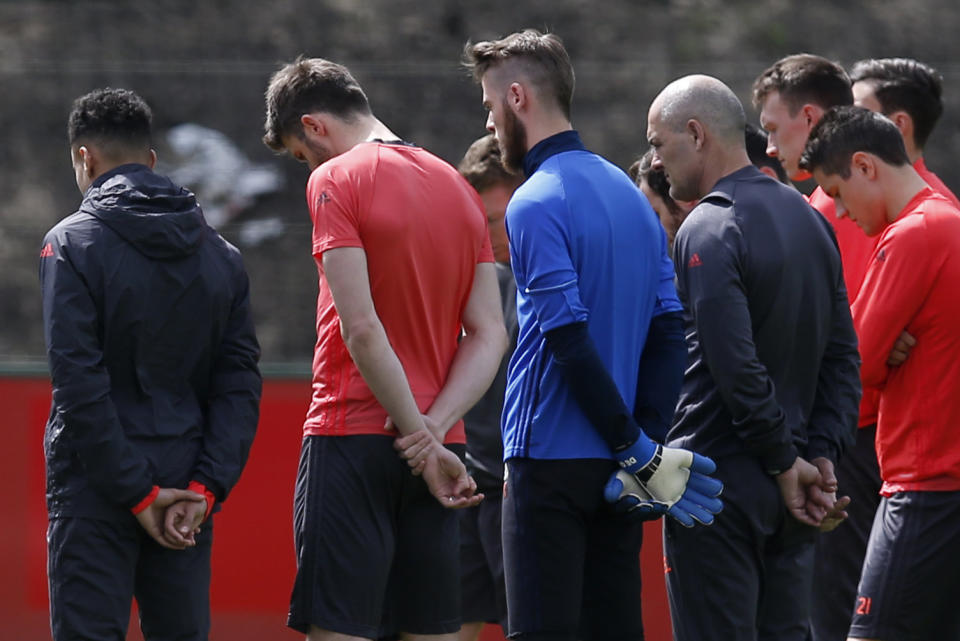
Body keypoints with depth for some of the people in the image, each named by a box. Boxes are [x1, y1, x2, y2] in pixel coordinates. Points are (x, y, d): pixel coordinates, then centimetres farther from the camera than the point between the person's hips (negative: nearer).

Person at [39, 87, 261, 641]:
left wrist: (137, 491, -12)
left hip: (96, 491, -5)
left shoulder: (72, 244, -7)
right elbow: (241, 382, 3)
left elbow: (80, 385, -14)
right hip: (188, 492, 5)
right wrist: (206, 488, -3)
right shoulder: (220, 253, 9)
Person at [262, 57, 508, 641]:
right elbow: (490, 335, 7)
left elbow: (361, 329, -15)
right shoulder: (458, 187, 14)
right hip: (440, 447, 7)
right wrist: (433, 427, -5)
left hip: (354, 436, -6)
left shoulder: (336, 181, -7)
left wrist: (422, 436, -12)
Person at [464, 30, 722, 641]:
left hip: (551, 460, -8)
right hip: (616, 470, 8)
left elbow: (571, 343, -18)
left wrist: (642, 453, -15)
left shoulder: (537, 205, -11)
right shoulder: (630, 194, 14)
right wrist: (645, 448, 5)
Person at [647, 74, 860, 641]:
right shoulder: (808, 219, 12)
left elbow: (736, 368, -21)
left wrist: (788, 462, -12)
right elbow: (843, 355, 12)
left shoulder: (708, 233, -14)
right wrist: (821, 456, 5)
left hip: (718, 485, -8)